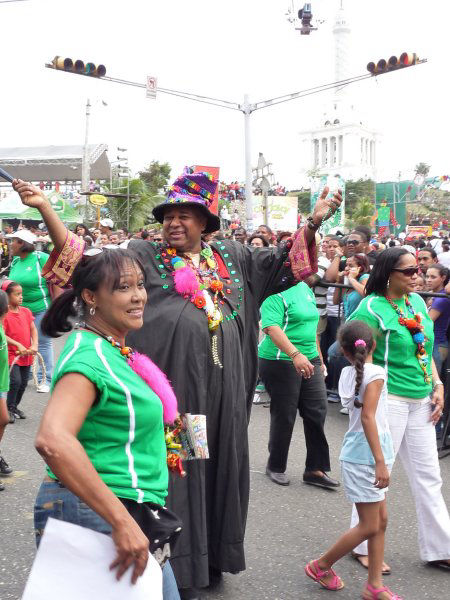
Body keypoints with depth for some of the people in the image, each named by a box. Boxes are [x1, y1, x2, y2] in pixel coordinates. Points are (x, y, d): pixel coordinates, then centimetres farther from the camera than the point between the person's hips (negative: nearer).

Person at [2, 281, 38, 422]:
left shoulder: (26, 311, 6)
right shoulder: (5, 314, -13)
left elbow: (33, 329, 5)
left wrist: (34, 345, -9)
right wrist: (18, 345, -23)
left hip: (27, 355, 6)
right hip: (11, 355, -6)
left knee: (24, 383, 12)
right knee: (15, 381, -14)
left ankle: (15, 406, 30)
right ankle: (9, 409, 2)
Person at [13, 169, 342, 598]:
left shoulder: (231, 256, 14)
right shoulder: (144, 255, 3)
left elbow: (283, 262, 19)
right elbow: (82, 260, -4)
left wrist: (312, 223, 8)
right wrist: (45, 208, -13)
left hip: (223, 384, 4)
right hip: (175, 379, -4)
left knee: (218, 463, 14)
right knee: (176, 468, 1)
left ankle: (211, 555, 32)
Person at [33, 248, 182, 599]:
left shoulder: (115, 352, 10)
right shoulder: (89, 356, -18)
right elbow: (52, 441, -34)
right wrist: (122, 522, -33)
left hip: (130, 519, 9)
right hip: (95, 516, -9)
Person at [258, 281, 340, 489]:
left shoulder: (305, 288, 13)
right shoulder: (275, 294, -13)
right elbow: (272, 328, -26)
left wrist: (319, 359, 20)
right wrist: (295, 354, -37)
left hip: (309, 361, 8)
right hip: (280, 362, -7)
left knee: (317, 412, 4)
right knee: (284, 416, 2)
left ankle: (315, 470, 15)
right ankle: (275, 467, 23)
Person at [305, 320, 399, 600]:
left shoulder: (348, 374, 5)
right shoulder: (375, 373, -16)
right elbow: (368, 417, -23)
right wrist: (380, 461, -24)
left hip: (360, 452, 8)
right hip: (366, 454, -8)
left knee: (381, 520, 12)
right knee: (369, 526, 2)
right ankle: (321, 566, 17)